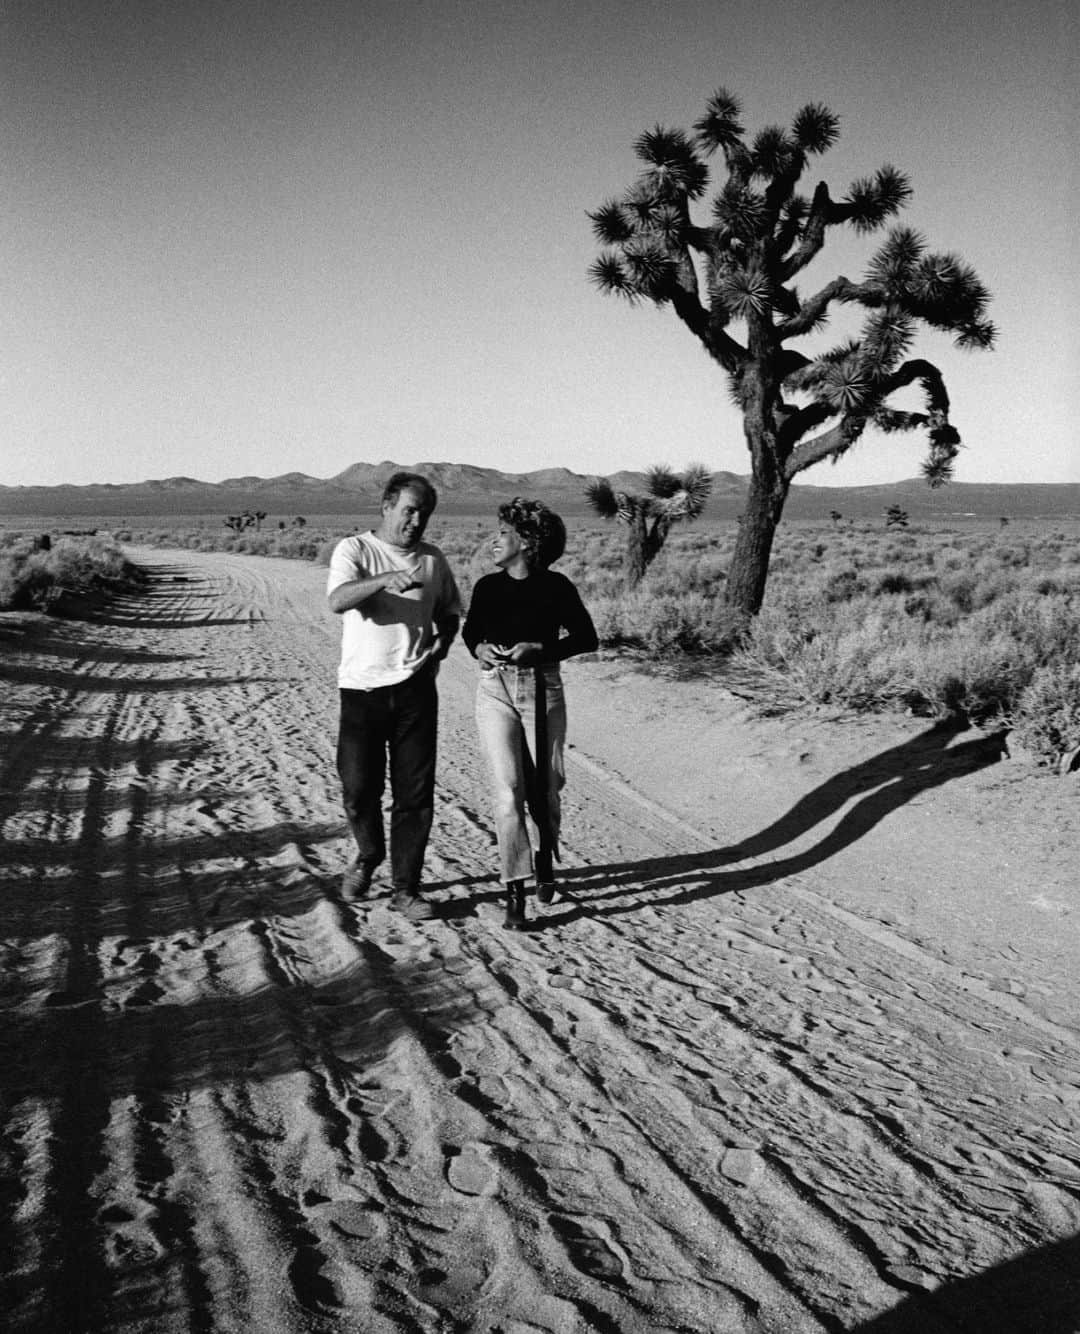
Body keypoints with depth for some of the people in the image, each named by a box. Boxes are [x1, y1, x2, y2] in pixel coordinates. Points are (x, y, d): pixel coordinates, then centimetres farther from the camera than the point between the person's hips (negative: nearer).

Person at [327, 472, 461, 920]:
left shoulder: (433, 560, 11)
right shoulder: (354, 549, -1)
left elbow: (449, 613, 25)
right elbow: (337, 600, -19)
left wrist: (442, 641, 3)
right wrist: (385, 580, -34)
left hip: (415, 687, 3)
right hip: (362, 687, -2)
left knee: (416, 794, 1)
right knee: (358, 787, 2)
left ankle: (406, 887, 13)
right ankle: (369, 854, 32)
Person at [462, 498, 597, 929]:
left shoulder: (555, 586, -4)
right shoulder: (487, 586, 4)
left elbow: (586, 637, -1)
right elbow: (470, 630, 20)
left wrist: (538, 648, -13)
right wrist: (479, 648, -3)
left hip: (543, 690, -1)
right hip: (495, 689, 1)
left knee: (546, 787, 8)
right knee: (507, 791, -9)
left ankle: (544, 859, 38)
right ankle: (515, 890, -2)